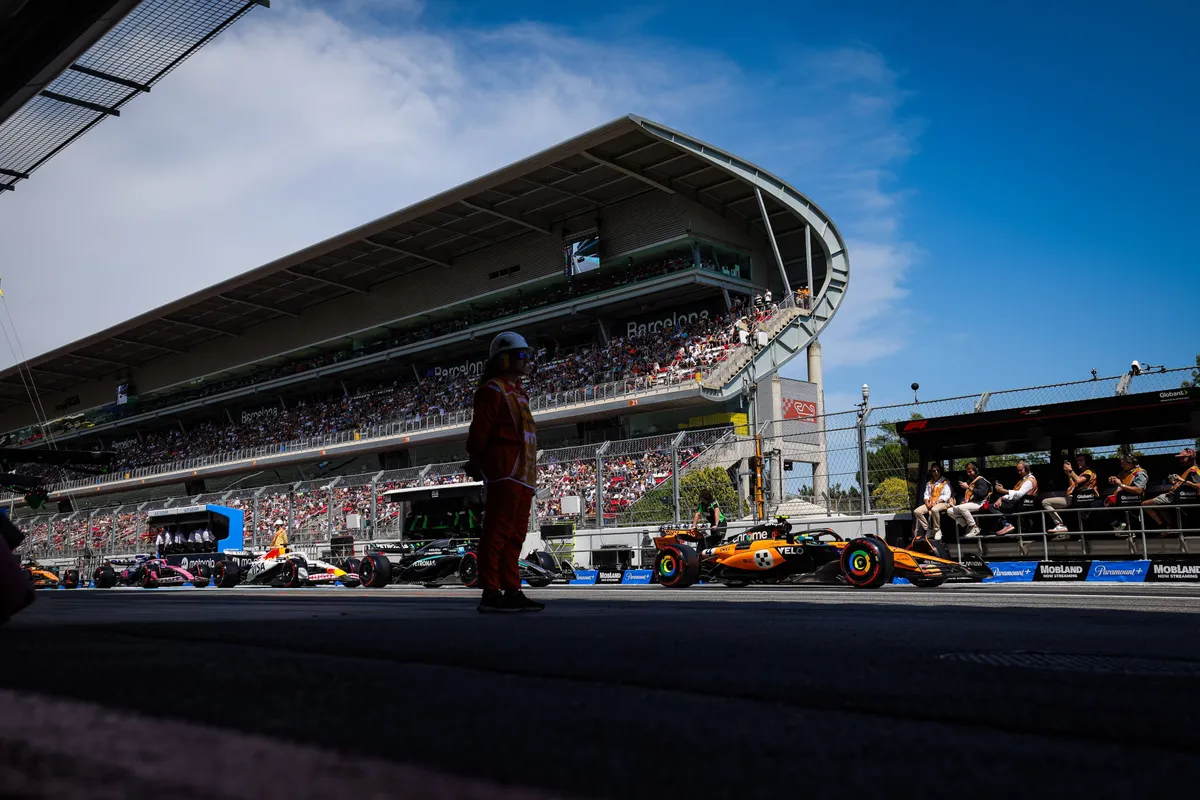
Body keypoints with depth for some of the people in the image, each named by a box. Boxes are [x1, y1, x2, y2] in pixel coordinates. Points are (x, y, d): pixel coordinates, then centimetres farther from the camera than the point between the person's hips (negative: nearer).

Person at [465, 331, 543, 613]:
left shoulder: (516, 393, 23)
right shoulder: (493, 390, -6)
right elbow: (479, 431, -12)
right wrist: (476, 463, -13)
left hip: (522, 476, 10)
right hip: (504, 472, -10)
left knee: (515, 536, 10)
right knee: (497, 533, -9)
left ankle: (512, 592, 15)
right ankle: (491, 593, -8)